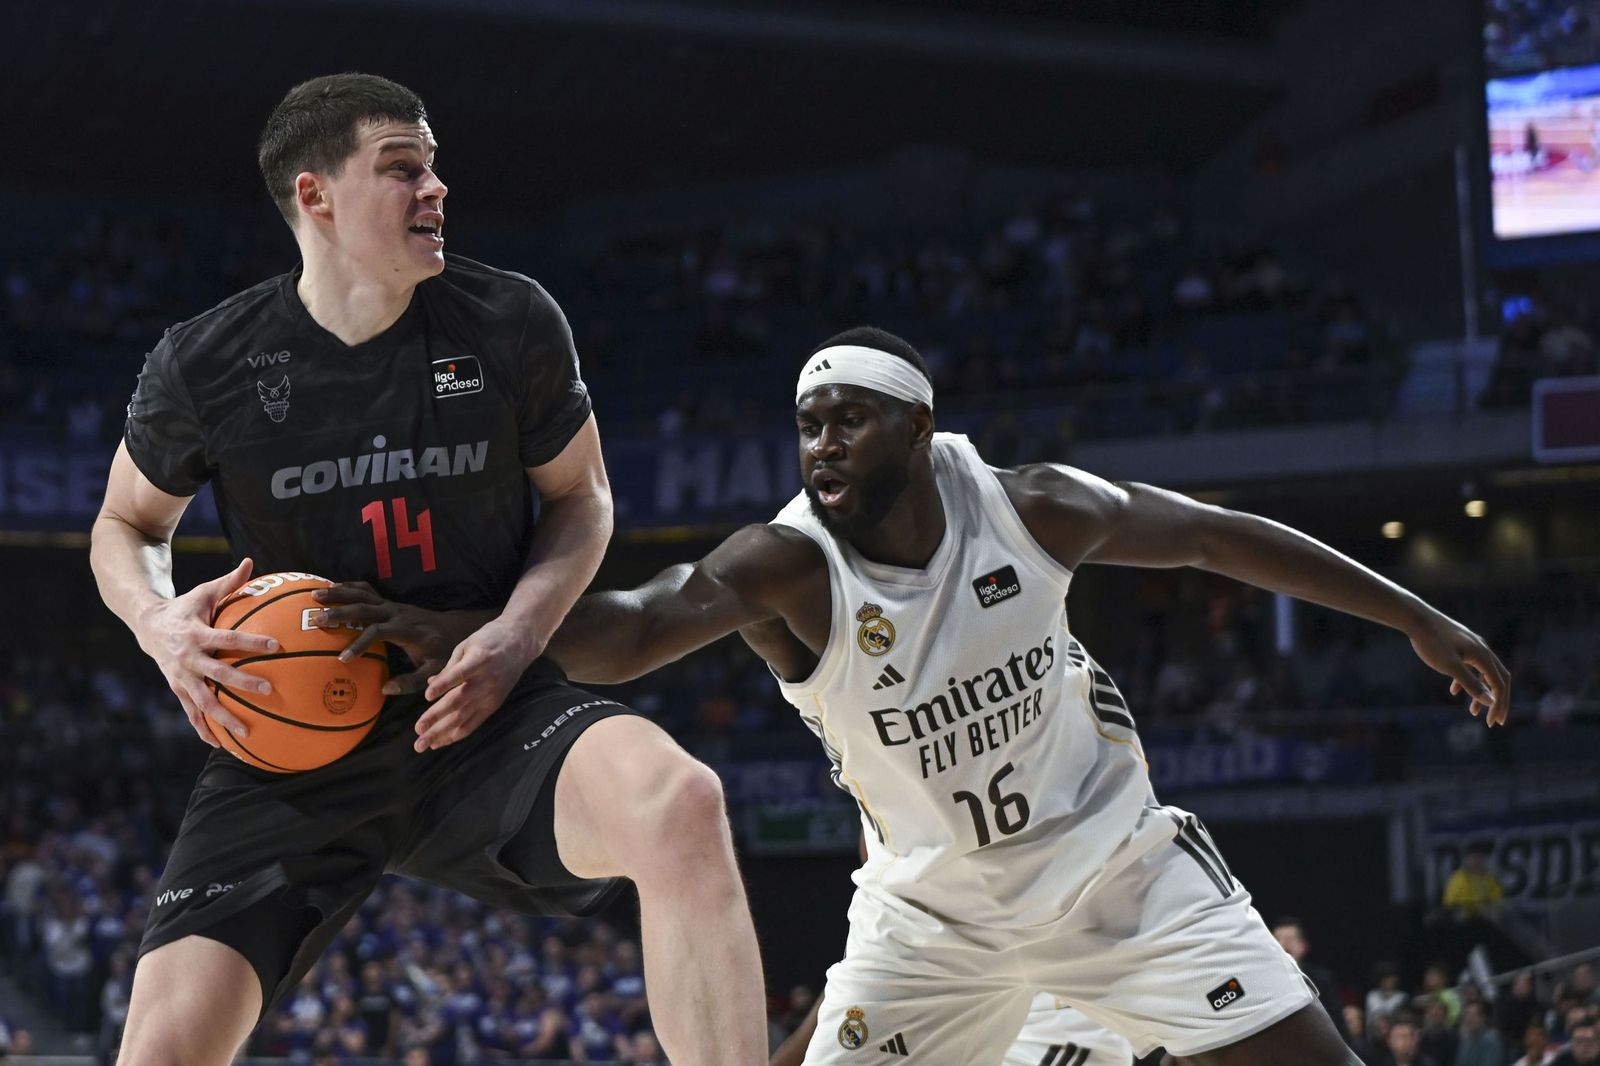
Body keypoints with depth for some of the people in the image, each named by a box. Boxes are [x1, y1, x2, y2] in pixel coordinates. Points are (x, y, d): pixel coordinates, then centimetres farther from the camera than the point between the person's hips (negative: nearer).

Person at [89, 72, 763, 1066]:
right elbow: (128, 524, 14)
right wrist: (160, 623, -10)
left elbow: (581, 499, 10)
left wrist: (513, 639, -10)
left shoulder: (513, 323, -5)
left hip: (485, 715, 0)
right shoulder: (207, 365, -5)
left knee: (680, 803, -34)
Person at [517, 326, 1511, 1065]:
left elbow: (1209, 535, -1)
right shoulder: (791, 567, -22)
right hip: (933, 912, -1)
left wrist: (1417, 618, 4)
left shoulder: (1027, 509, -15)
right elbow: (636, 629, -39)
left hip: (1114, 863, 1)